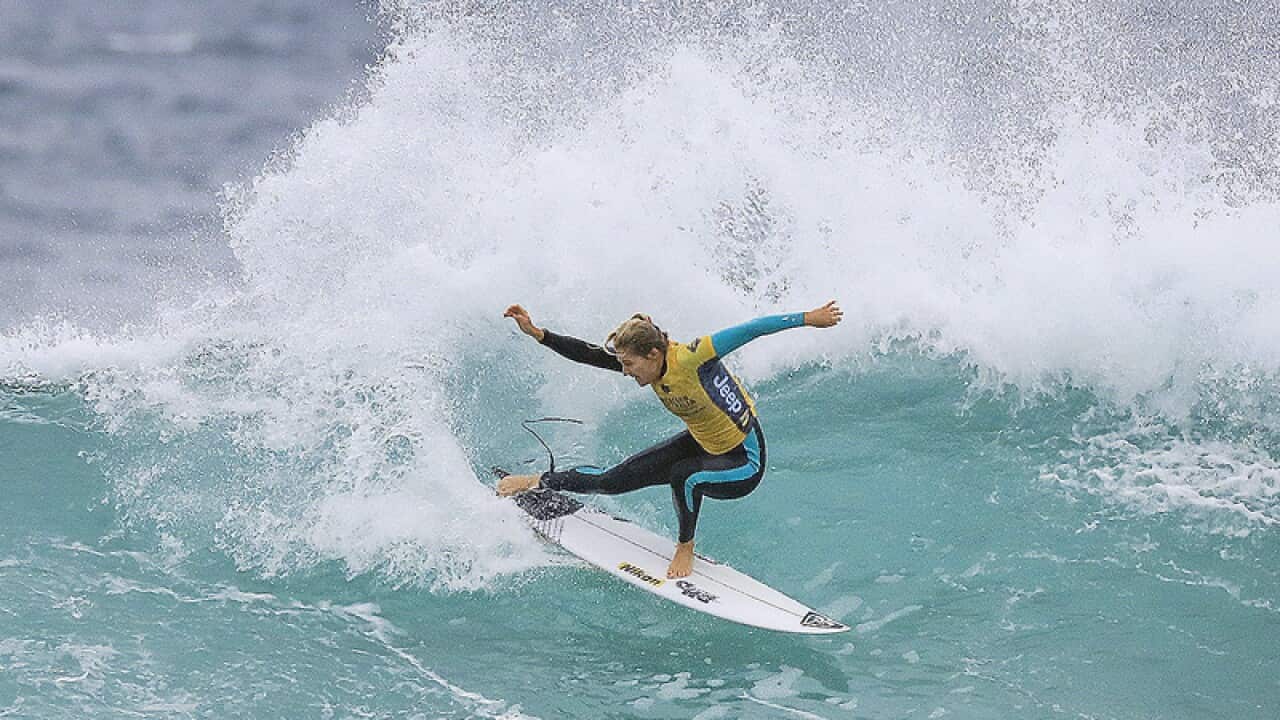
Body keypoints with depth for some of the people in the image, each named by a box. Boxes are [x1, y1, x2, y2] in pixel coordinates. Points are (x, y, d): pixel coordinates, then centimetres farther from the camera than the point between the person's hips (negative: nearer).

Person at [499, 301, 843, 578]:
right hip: (701, 444, 7)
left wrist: (809, 318, -36)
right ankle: (540, 483, 21)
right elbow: (589, 354, -6)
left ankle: (685, 548, -8)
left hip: (744, 464, -7)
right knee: (615, 480, 1)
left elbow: (750, 330, -33)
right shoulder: (648, 362, -10)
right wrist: (536, 334, -14)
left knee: (685, 476, -36)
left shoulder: (690, 358, -32)